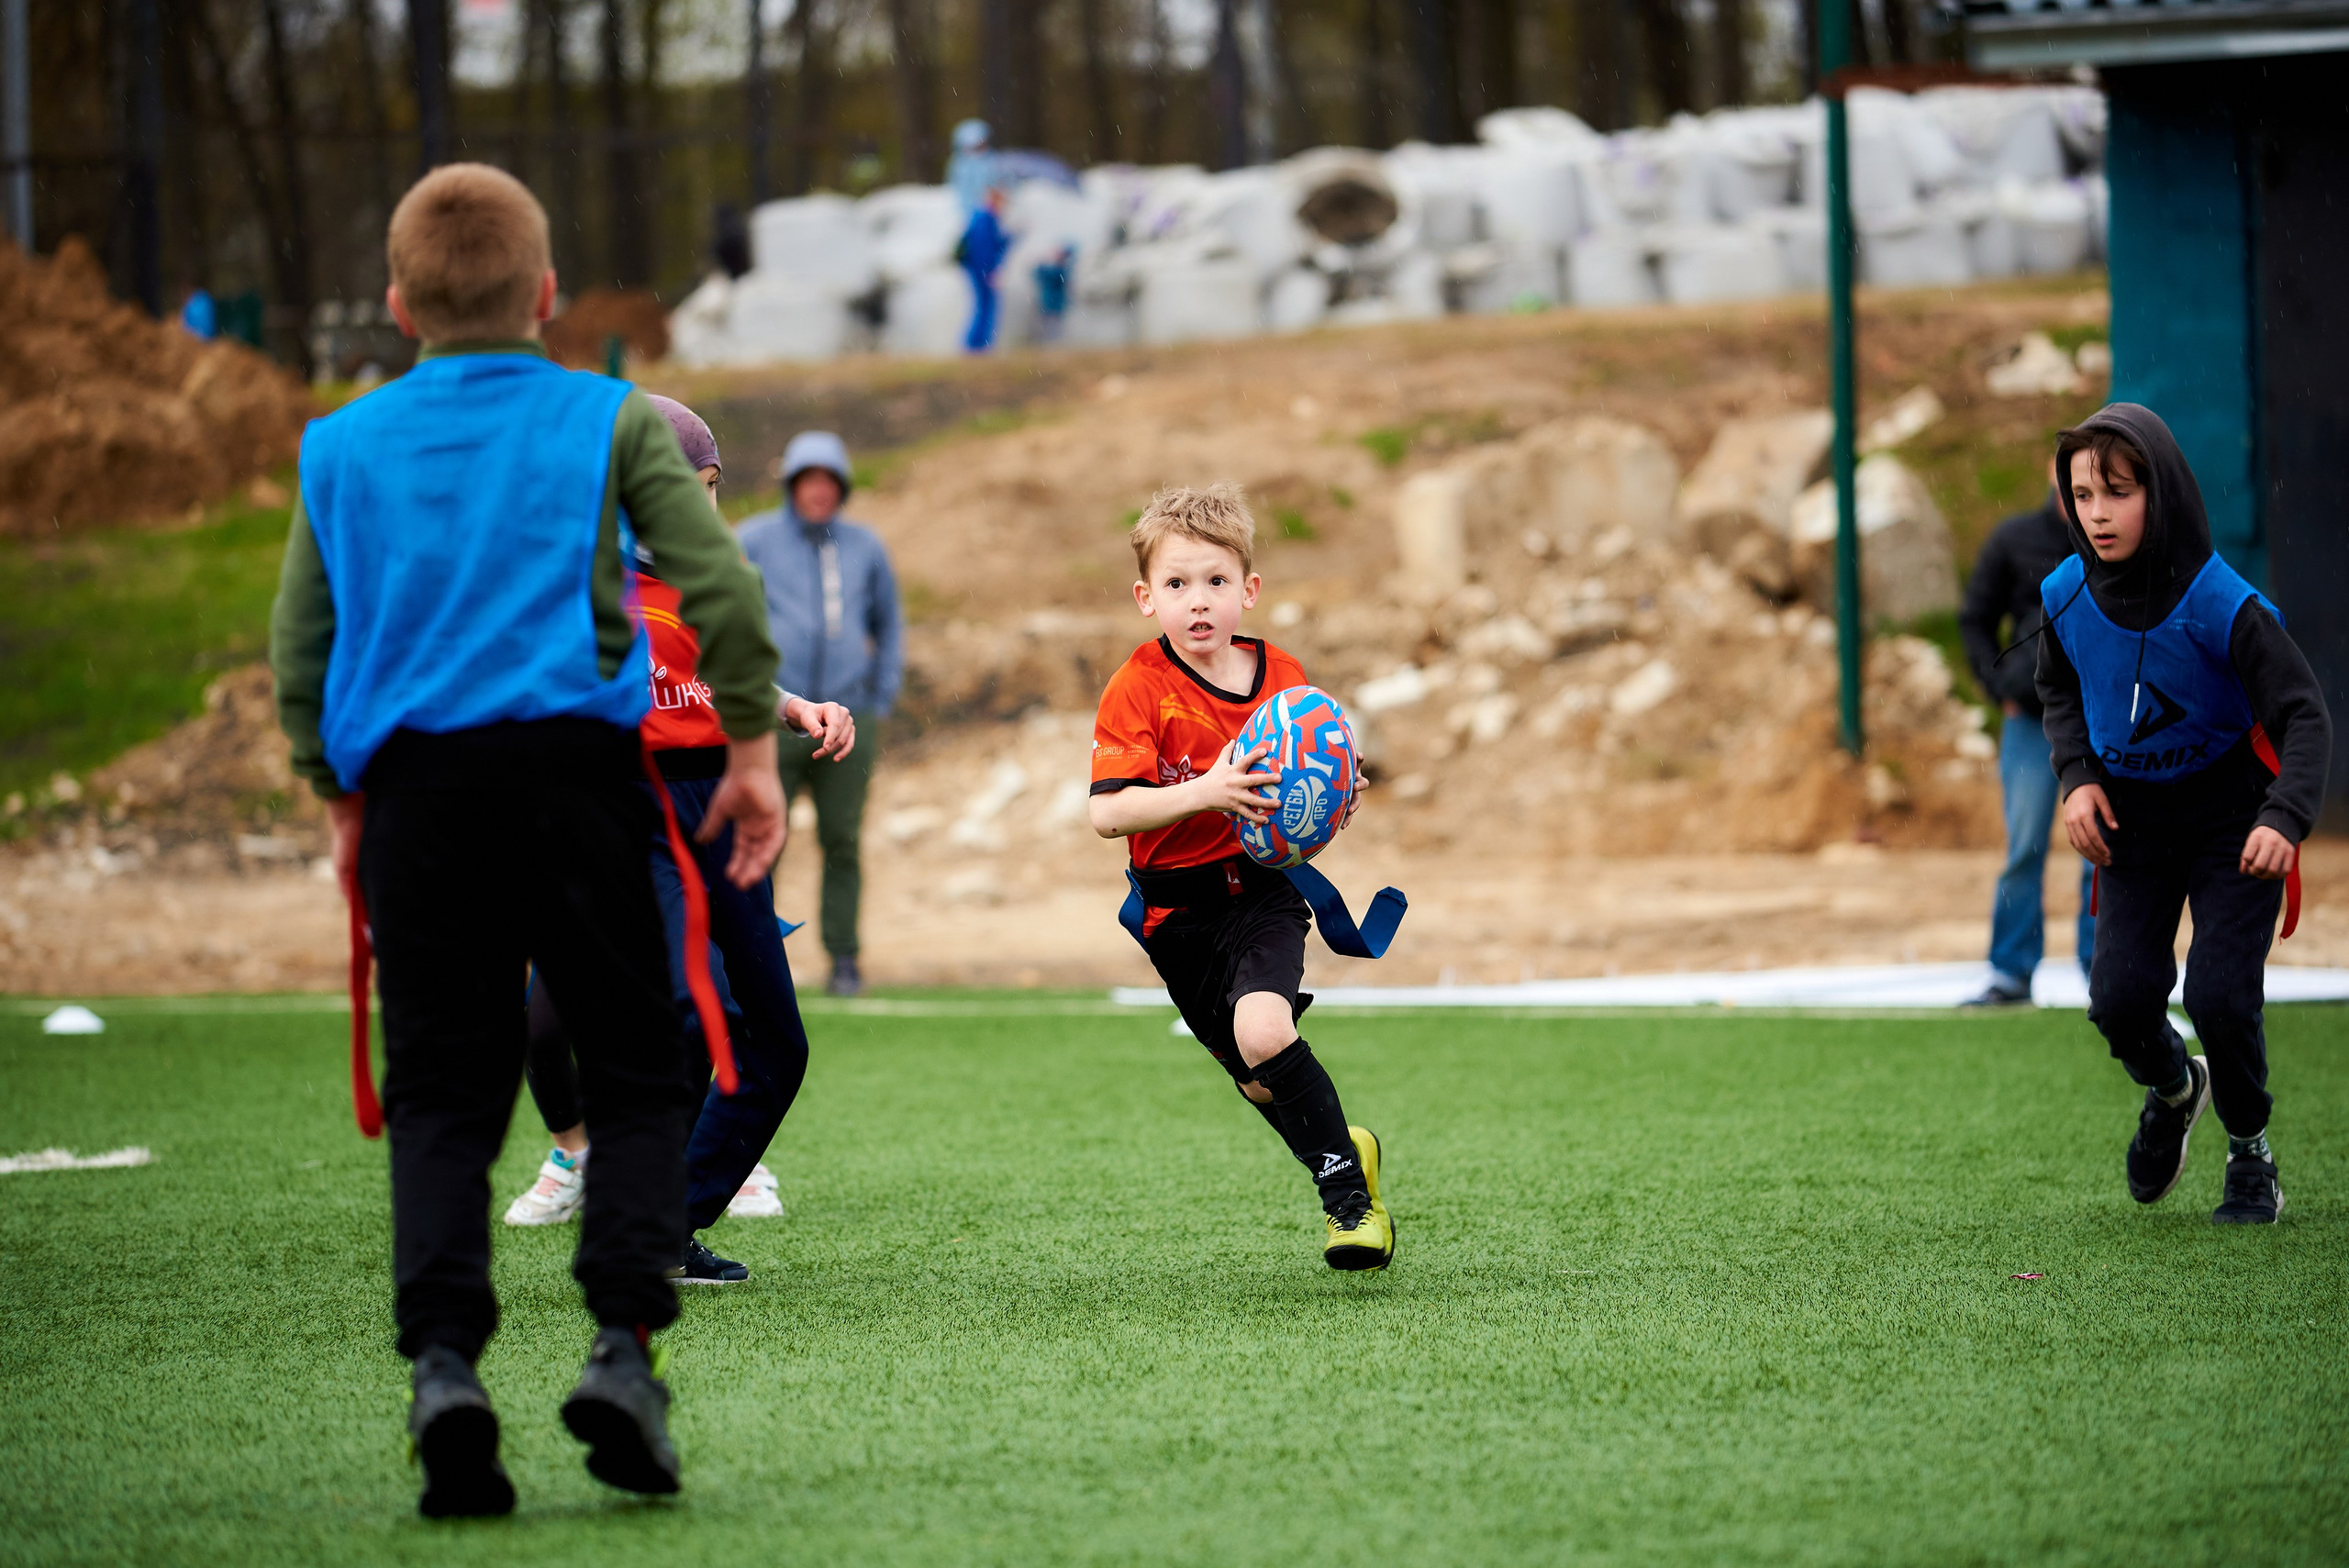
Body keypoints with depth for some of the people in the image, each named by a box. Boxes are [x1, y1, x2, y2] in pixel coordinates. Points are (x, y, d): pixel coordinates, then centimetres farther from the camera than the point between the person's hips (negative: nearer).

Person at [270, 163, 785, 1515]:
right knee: (640, 1071, 7)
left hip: (417, 785, 2)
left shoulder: (346, 447, 11)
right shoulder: (612, 423, 6)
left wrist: (342, 799, 22)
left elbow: (299, 645, 12)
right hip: (576, 766, -2)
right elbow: (722, 589, -3)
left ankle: (445, 1362, -12)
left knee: (442, 1094, 6)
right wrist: (754, 751, 5)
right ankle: (625, 1345, -9)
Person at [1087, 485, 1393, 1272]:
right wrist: (1203, 793, -33)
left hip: (1264, 888, 0)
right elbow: (1106, 812, -20)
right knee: (1264, 1083, 5)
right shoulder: (1139, 689, -10)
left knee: (1263, 1031, -26)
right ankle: (1345, 1154, 33)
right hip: (1179, 908, 0)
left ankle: (1346, 1189, -13)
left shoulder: (1283, 678, 0)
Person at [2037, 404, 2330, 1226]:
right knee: (2121, 997, -8)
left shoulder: (2222, 605, -25)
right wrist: (2077, 777, -7)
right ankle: (2172, 1089, 29)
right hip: (2131, 817, 4)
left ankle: (2251, 1150, 13)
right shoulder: (2067, 597, -11)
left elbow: (2303, 713, -23)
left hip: (2231, 816, -4)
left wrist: (2285, 818, -39)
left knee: (2220, 994, -15)